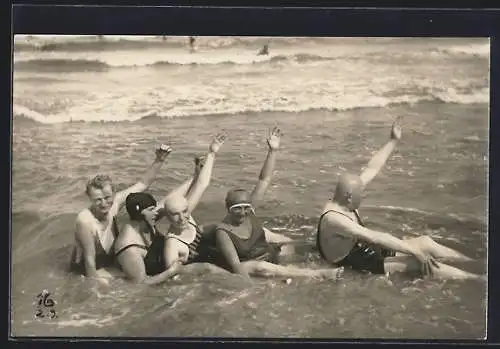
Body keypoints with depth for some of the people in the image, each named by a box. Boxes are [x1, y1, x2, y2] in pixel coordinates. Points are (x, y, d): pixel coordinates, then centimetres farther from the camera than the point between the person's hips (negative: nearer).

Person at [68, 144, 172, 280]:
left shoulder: (115, 202, -15)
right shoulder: (85, 220, -32)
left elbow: (143, 184, -7)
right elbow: (89, 260, -26)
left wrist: (159, 160, -17)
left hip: (110, 260, 7)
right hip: (84, 269, -6)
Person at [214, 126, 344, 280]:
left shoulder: (249, 209, -15)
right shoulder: (223, 232, -28)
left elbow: (264, 180, -20)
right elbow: (236, 266, -34)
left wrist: (273, 151, -31)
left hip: (266, 255, 8)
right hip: (246, 267, -8)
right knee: (260, 267, -34)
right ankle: (319, 274, -33)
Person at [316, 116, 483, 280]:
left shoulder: (344, 201, -2)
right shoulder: (333, 219, -30)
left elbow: (371, 169, 6)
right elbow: (376, 238, -35)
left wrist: (393, 141, 8)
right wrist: (414, 250, -34)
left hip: (367, 251, 10)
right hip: (356, 266, -10)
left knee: (425, 242, 2)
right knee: (420, 262, -19)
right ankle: (478, 280, -11)